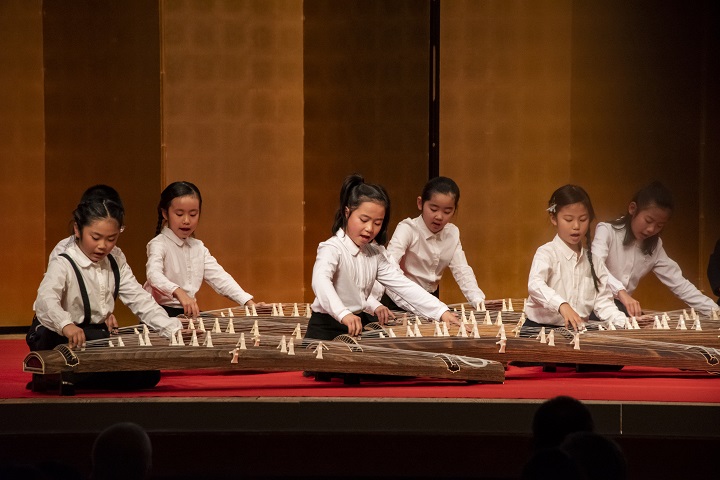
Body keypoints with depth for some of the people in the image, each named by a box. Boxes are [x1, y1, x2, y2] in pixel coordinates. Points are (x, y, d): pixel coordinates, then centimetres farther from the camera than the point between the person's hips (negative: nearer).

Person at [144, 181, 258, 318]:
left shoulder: (198, 248, 15)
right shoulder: (159, 245, -8)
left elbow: (218, 276, 8)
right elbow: (154, 275, -27)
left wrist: (248, 302, -7)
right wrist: (179, 293, -47)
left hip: (189, 311, 6)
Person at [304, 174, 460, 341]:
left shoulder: (375, 253, 7)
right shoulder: (333, 249, -16)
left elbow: (403, 284, 5)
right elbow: (320, 281, -36)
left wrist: (441, 311, -6)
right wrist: (344, 314, -53)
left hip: (359, 323, 6)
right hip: (327, 328, -6)